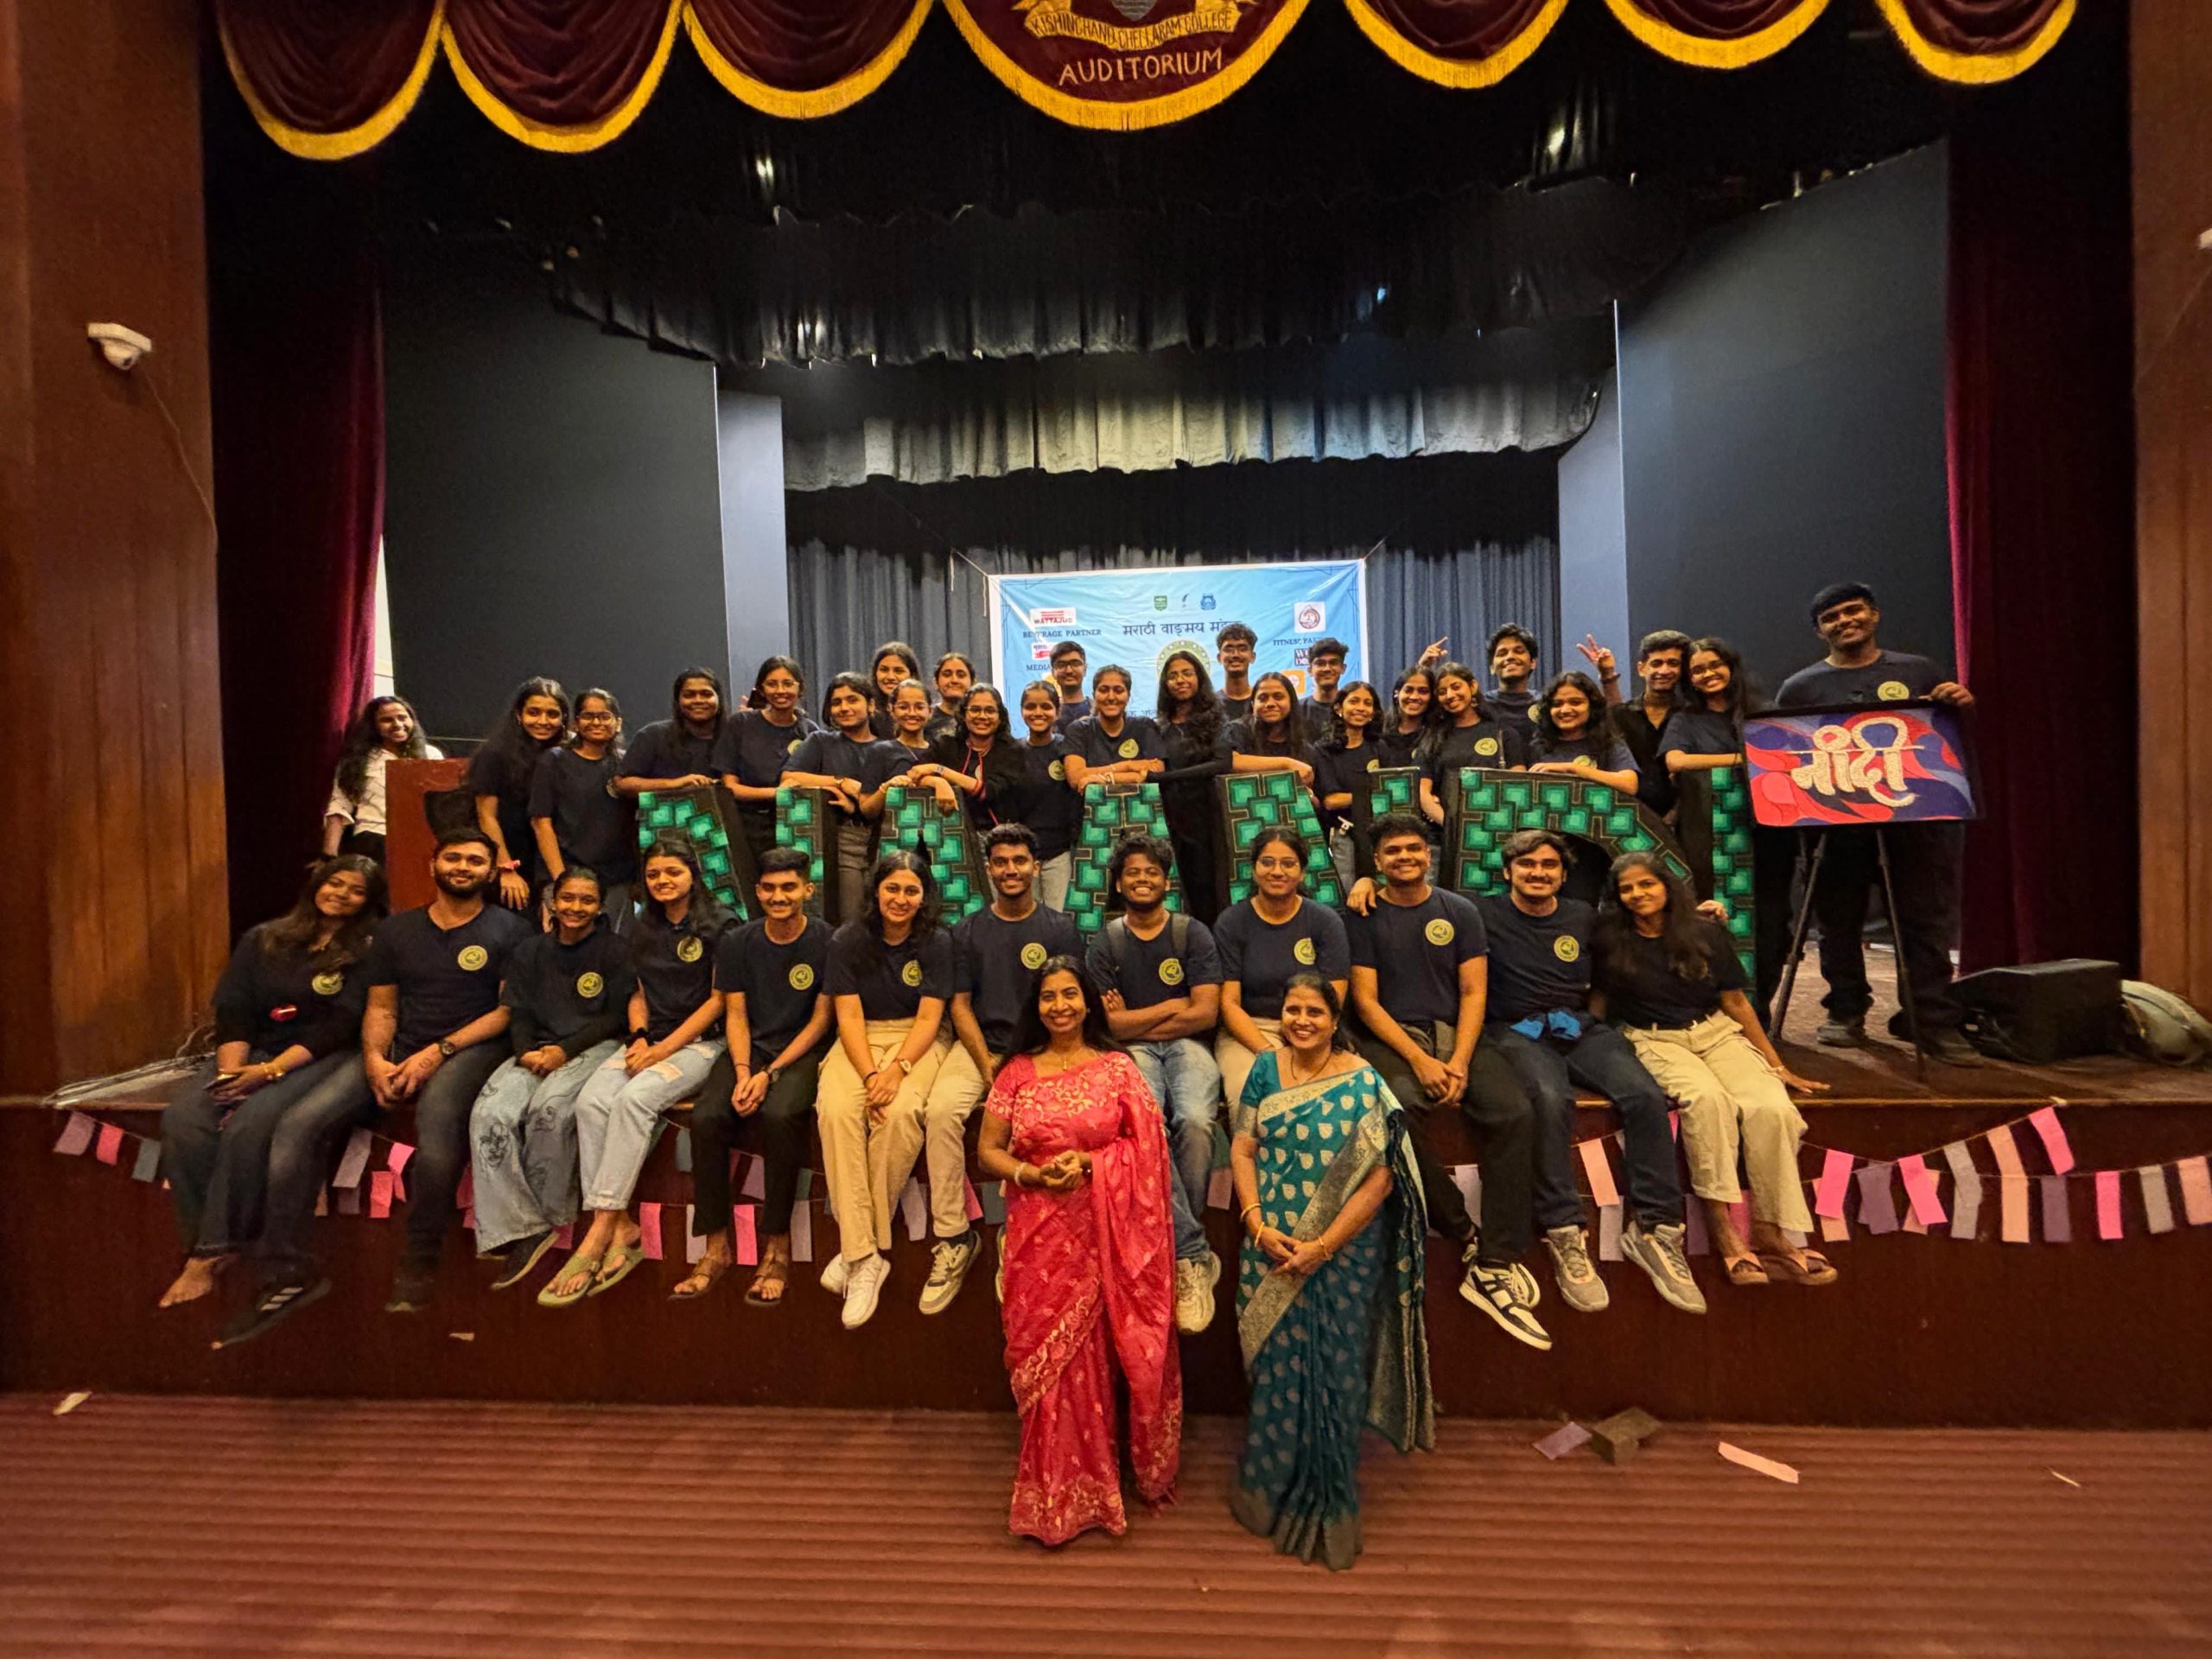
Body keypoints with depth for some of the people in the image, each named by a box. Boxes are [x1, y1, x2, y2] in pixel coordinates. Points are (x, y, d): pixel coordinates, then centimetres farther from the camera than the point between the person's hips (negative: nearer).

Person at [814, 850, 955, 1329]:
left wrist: (898, 1068, -22)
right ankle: (864, 1257, -27)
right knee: (835, 1110, -30)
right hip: (861, 1041, 2)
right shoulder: (848, 941, 3)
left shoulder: (937, 942, 0)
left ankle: (858, 1247, -16)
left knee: (901, 1111, -32)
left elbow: (929, 1017, -6)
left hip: (917, 1042, -1)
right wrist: (870, 1075, -19)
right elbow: (849, 1015, -4)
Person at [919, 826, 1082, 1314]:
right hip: (980, 1044, 2)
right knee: (941, 1110, -26)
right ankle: (953, 1236, -13)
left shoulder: (1061, 930, 6)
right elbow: (960, 1005, 7)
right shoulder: (968, 931, 10)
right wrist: (987, 1063, -8)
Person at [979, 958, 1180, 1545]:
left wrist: (1090, 1163, -17)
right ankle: (1055, 1495, 27)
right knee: (1043, 1355, 7)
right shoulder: (1016, 1073, 4)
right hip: (1038, 1234, 1)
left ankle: (1081, 1489, 30)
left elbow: (1146, 1149, -3)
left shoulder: (1117, 1067, 0)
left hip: (1104, 1233, -1)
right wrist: (1031, 1174, -14)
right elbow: (988, 1151, 4)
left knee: (1089, 1357, 6)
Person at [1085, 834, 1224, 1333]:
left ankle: (1181, 1253, -10)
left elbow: (1205, 1014, -2)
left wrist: (1135, 1020, -3)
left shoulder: (1193, 933, 7)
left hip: (1187, 1046, 0)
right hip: (1133, 1052, 0)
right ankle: (1194, 1252, -20)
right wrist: (1174, 1004, -1)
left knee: (1195, 1121, -31)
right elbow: (1111, 1024, 0)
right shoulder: (1106, 943, 9)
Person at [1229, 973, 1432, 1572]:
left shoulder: (1363, 1083, -12)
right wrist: (1257, 1223, -11)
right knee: (1274, 1367, 15)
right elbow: (1243, 1148, 1)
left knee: (1328, 1372, 8)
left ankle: (1325, 1510, 32)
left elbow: (1380, 1179, -14)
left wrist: (1321, 1247, -16)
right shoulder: (1266, 1068, 0)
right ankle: (1271, 1493, 39)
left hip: (1341, 1252, -3)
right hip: (1270, 1248, 3)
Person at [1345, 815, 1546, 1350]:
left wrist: (1459, 1062, -12)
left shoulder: (1460, 912, 10)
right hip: (1389, 1038, -2)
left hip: (1455, 1033, 3)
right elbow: (1365, 1000, -2)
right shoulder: (1364, 917, 3)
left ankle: (1494, 1267, -16)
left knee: (1516, 1115, -23)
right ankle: (1468, 1238, -13)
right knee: (1402, 1109, -33)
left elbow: (1474, 993, 4)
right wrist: (1420, 1060, -14)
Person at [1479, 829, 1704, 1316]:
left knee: (1645, 1096, -24)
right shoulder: (1484, 912, 6)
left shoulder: (1584, 917, 18)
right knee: (1550, 1099, -35)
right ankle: (1564, 1234, -26)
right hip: (1518, 1032, -4)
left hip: (1581, 1028, 4)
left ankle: (1653, 1229, -12)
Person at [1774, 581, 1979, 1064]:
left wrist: (1963, 704, -3)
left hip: (1917, 815, 1)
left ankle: (1935, 1022, 8)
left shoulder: (1918, 672, 14)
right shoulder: (1801, 688, 9)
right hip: (1839, 820, -1)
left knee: (1928, 919, 0)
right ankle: (1846, 1012, 18)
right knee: (1840, 921, 5)